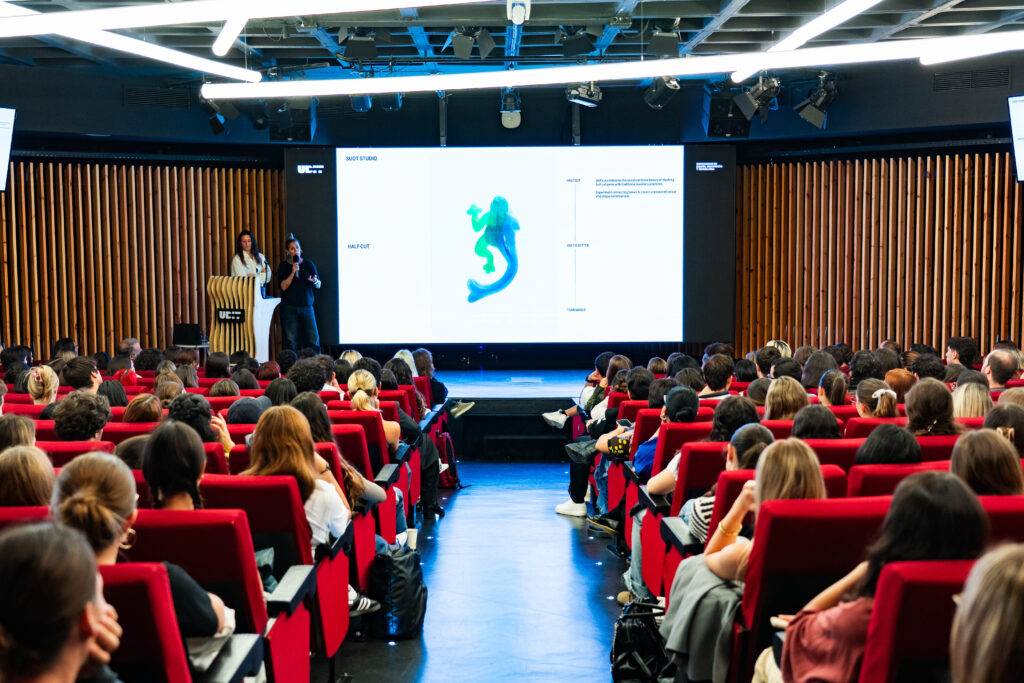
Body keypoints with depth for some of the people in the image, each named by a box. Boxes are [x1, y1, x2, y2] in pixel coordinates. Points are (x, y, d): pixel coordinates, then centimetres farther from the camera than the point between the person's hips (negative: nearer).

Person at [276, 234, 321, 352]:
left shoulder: (308, 264, 7)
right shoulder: (283, 266, 4)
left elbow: (318, 285, 9)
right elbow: (283, 286, -6)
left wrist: (315, 282, -14)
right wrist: (293, 272, -15)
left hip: (306, 306, 1)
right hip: (289, 307, -1)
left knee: (313, 339, -6)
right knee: (292, 341, -2)